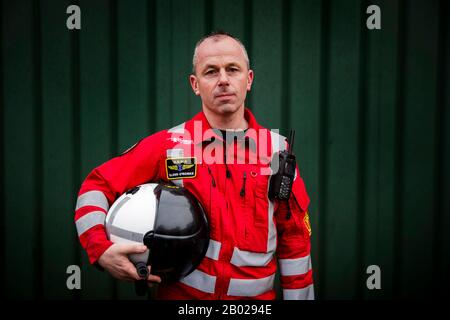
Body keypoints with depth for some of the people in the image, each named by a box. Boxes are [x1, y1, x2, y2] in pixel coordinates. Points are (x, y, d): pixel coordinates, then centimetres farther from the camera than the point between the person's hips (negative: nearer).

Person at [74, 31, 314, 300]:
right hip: (180, 292, -1)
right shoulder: (168, 145, -9)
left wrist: (298, 296, 2)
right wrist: (102, 249, -20)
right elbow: (97, 187, -5)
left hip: (257, 295, 2)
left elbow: (294, 240, 1)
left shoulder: (277, 149, -4)